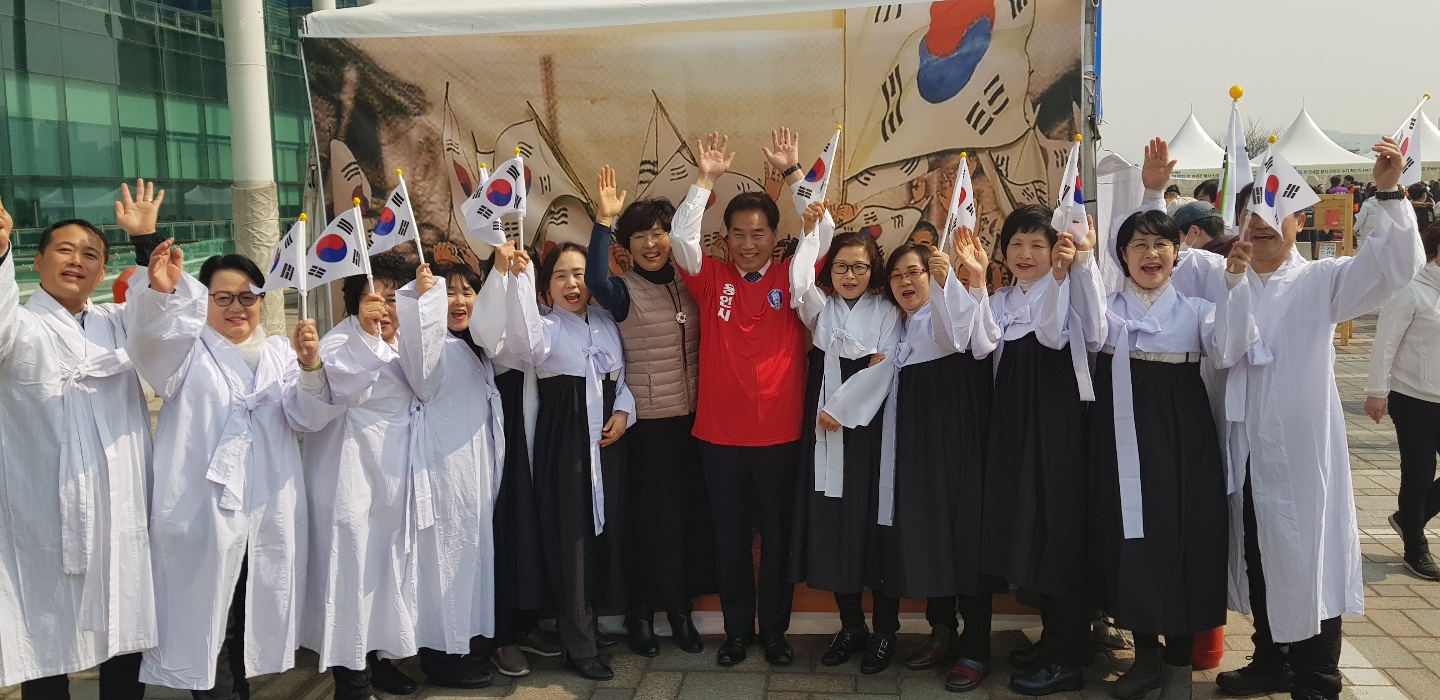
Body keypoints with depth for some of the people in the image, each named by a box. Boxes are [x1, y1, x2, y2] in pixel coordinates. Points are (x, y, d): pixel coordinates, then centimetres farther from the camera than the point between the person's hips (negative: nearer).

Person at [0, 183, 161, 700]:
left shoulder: (118, 322, 17)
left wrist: (145, 241, -9)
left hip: (124, 514, 4)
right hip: (48, 517, -4)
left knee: (128, 646, 10)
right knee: (46, 654, 2)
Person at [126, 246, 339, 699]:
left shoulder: (280, 354, 16)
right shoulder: (188, 351, 6)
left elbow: (309, 419, 5)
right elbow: (151, 344, -18)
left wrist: (311, 367, -15)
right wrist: (161, 292, -37)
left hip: (269, 513, 4)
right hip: (201, 511, -3)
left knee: (252, 618, 12)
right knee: (208, 621, -3)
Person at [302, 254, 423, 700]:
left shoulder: (404, 343, 13)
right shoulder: (341, 341, -11)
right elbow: (344, 387, -29)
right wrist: (366, 330, -35)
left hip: (395, 474, 8)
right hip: (352, 475, -8)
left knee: (390, 564, 15)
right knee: (353, 568, -5)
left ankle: (379, 656, 28)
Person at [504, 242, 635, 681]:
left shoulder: (606, 322, 11)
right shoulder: (546, 326, -4)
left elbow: (623, 373, 16)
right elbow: (524, 339, -28)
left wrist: (623, 410, -2)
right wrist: (518, 278, -37)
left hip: (607, 436, 5)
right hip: (564, 438, -5)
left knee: (607, 526, 8)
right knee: (571, 533, -2)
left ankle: (589, 615, 28)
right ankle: (580, 647, 8)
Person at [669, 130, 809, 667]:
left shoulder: (791, 278, 2)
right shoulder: (712, 280, 3)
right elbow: (681, 237, -8)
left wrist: (791, 172, -12)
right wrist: (706, 179, -13)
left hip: (779, 434, 0)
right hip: (720, 434, 1)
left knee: (776, 536, 10)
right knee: (729, 537, 11)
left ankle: (774, 631, 25)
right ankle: (737, 630, 25)